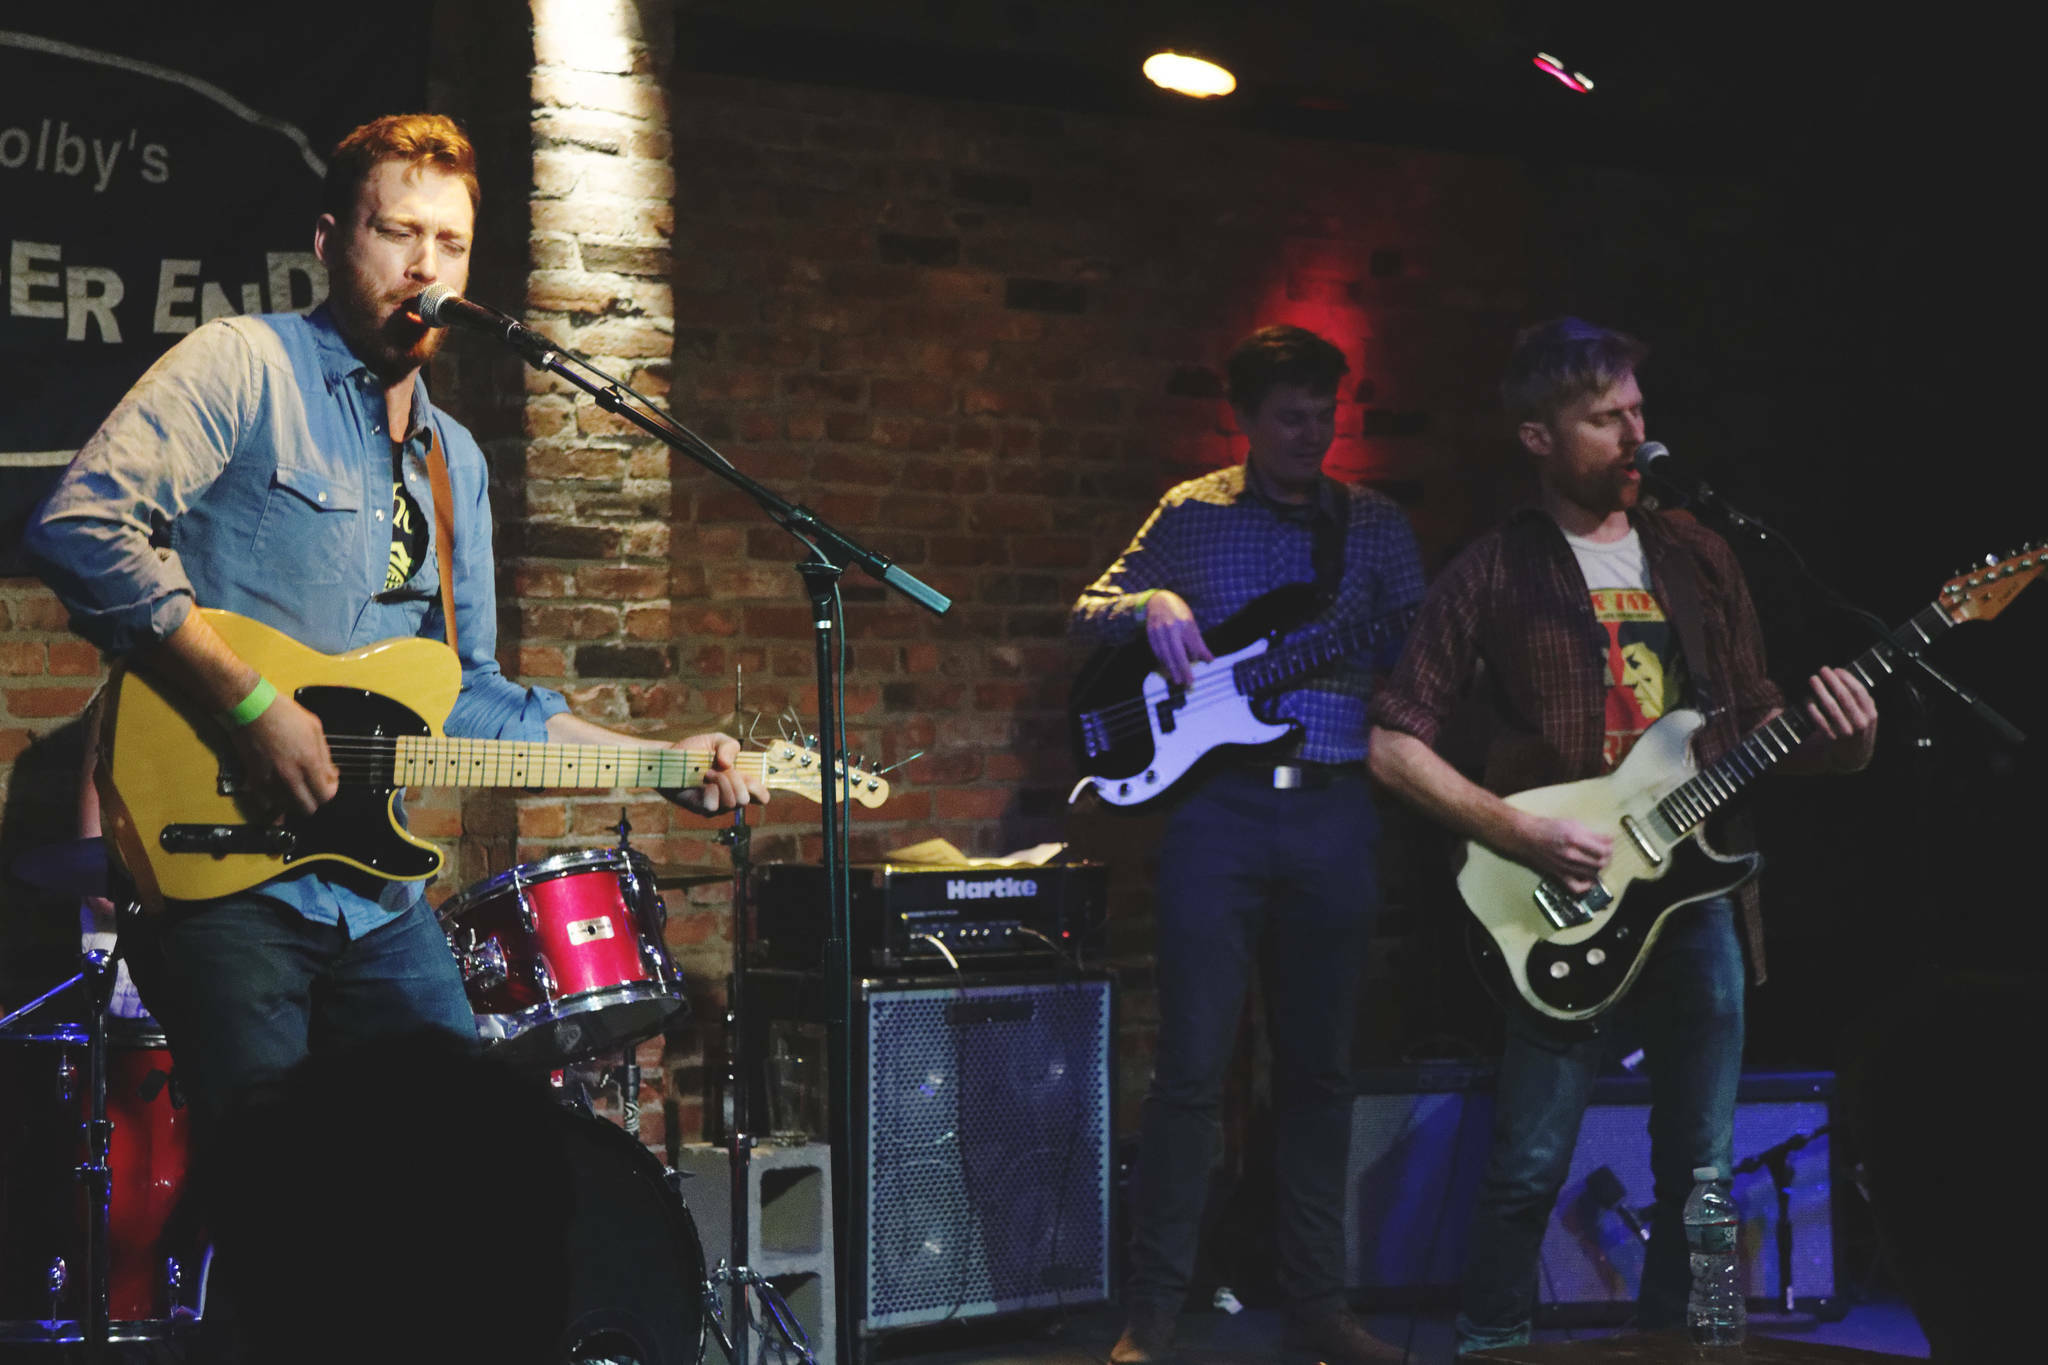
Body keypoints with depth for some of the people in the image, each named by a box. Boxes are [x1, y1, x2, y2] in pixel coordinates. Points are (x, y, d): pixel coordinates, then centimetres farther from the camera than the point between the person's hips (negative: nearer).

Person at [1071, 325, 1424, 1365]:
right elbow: (1089, 613, 9)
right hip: (1220, 803, -2)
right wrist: (1148, 605, -12)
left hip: (1335, 810, 2)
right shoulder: (1192, 514, 8)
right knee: (1193, 1063, -6)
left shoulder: (1375, 527, 12)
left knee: (1318, 1064, 7)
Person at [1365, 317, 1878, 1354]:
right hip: (1571, 907, -4)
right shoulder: (1493, 576, -3)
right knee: (1531, 1169, -3)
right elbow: (1395, 745, -5)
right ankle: (1489, 1340, 14)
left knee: (1701, 1167, 9)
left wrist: (1835, 746, -6)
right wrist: (1522, 835, -15)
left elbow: (1750, 722, 15)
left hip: (1698, 892, 4)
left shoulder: (1698, 558, 11)